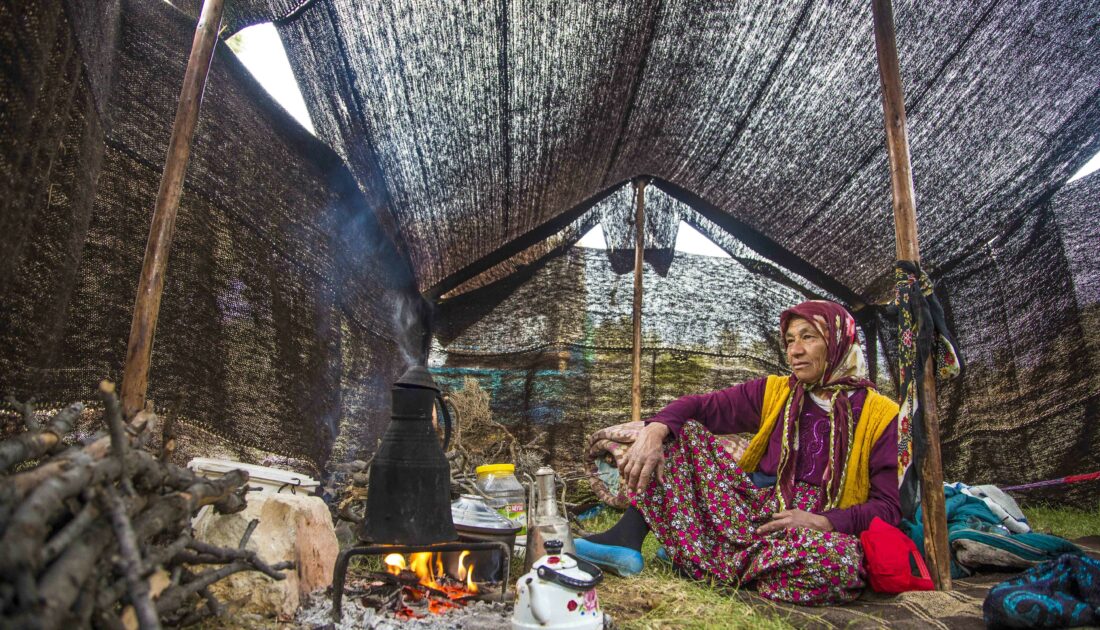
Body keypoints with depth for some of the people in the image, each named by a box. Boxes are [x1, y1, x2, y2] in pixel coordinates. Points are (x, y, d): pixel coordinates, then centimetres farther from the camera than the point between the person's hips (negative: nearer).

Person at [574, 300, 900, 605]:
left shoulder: (879, 415, -3)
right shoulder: (774, 391, 6)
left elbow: (888, 506, -5)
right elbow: (699, 406, 1)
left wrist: (822, 521, -22)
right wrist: (653, 432, -19)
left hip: (812, 535, -3)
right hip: (755, 512, 3)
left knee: (841, 561, -39)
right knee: (680, 430, -7)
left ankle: (700, 556, -20)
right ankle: (628, 539, -21)